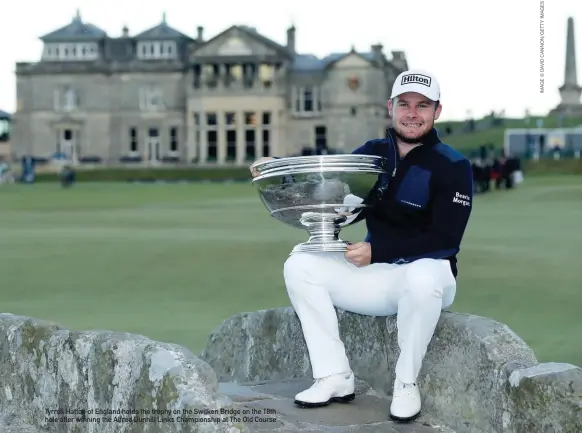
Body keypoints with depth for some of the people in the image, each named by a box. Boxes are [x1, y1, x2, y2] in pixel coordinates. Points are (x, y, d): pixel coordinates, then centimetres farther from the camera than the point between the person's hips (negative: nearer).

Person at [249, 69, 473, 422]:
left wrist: (376, 251, -25)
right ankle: (336, 378, -11)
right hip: (376, 276, 5)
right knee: (300, 265, -11)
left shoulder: (453, 167, -11)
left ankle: (407, 383, -18)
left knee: (422, 276, -40)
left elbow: (445, 241, -18)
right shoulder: (372, 153, 5)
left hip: (428, 272, -5)